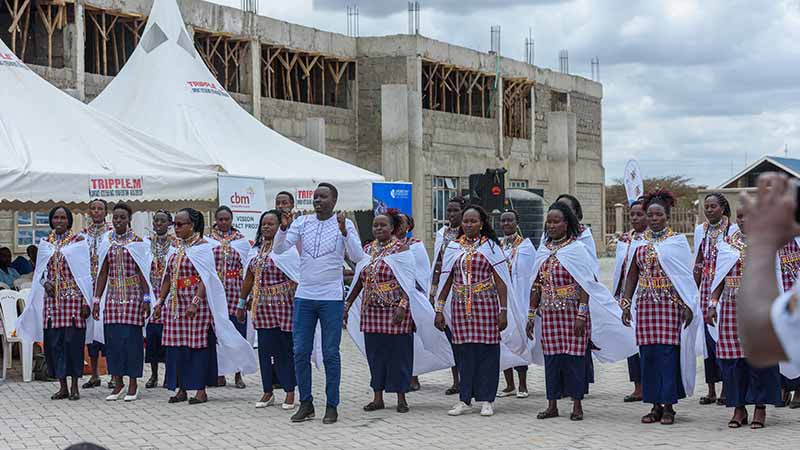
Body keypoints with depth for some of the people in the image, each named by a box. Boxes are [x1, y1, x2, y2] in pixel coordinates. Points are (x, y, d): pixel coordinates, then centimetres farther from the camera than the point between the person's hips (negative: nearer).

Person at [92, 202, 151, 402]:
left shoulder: (137, 242, 1)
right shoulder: (107, 242, 10)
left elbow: (143, 272, -1)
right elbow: (102, 273, 12)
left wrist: (146, 299, -8)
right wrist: (97, 299, 8)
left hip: (133, 296, -3)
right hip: (112, 296, 3)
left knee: (131, 338, -4)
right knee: (113, 338, 1)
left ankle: (133, 385, 6)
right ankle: (118, 383, 11)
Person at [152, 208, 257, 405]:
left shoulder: (202, 247, -6)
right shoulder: (176, 247, 13)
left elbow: (205, 278, -13)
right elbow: (168, 277, 17)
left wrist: (195, 302, -21)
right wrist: (160, 301, 11)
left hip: (197, 303, -6)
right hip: (176, 303, 7)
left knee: (198, 345, -3)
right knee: (177, 346, 6)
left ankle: (201, 390, 3)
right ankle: (181, 389, 13)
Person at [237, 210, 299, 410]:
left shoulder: (287, 249, -5)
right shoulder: (256, 249, 13)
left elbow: (296, 279, -10)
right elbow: (249, 278, 18)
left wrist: (297, 303, -17)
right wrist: (242, 303, 20)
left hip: (282, 304, -5)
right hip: (262, 305, 5)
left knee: (284, 348, -1)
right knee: (265, 347, 6)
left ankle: (290, 393, 7)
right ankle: (267, 392, 14)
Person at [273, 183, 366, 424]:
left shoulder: (344, 224, -2)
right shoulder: (302, 222, 5)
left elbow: (358, 257, -13)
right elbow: (279, 249, -1)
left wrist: (344, 231, -25)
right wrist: (284, 228, -17)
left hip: (331, 298, -3)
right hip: (304, 296, 3)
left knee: (330, 354, 2)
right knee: (300, 352, 4)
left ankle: (332, 406, 10)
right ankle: (306, 403, 15)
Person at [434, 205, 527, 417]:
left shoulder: (491, 247, 1)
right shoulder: (453, 247, 9)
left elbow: (501, 281, -1)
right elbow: (446, 281, 10)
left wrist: (503, 310, -7)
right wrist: (439, 310, 6)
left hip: (486, 305, -2)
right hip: (460, 305, 2)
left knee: (487, 352, -1)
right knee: (464, 353, 3)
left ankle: (486, 400, 7)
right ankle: (465, 399, 11)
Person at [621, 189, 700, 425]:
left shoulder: (677, 241, 1)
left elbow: (686, 275, -2)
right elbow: (632, 275, 12)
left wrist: (688, 306, -10)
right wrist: (626, 304, 6)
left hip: (670, 303, -3)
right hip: (646, 303, 3)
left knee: (668, 353, -6)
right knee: (648, 354, 2)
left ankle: (668, 406, 1)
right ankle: (655, 405, 10)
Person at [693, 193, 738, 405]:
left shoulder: (732, 230, -3)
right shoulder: (701, 230, 10)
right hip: (706, 289, 5)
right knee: (708, 338, 4)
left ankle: (726, 389, 2)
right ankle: (711, 390, 11)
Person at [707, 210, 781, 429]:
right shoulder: (727, 243, 11)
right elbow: (719, 277, 12)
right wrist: (713, 304, 5)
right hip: (731, 307, 3)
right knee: (733, 357, 1)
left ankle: (760, 408, 5)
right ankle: (739, 408, 10)